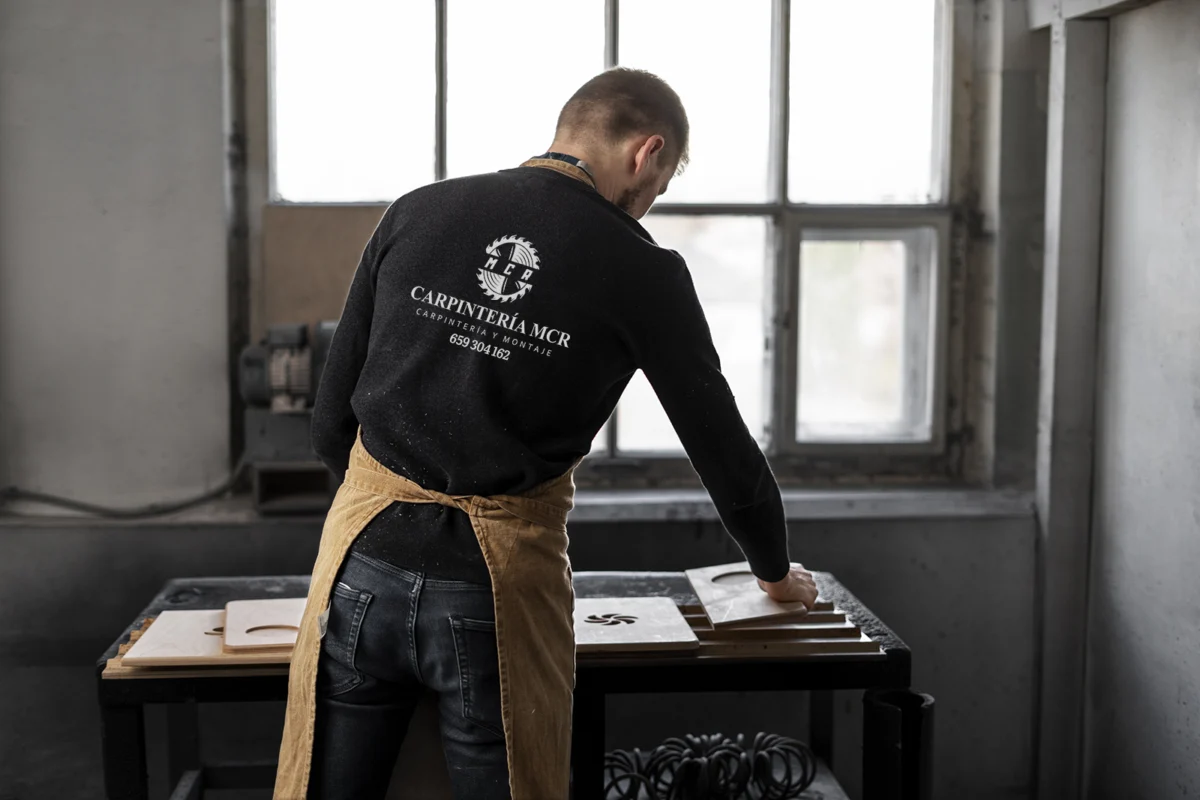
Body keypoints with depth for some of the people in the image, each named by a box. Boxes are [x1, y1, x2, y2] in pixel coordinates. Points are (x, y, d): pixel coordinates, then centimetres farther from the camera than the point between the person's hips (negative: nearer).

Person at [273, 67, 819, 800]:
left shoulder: (415, 213, 6)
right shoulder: (641, 271, -1)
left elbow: (332, 419, 9)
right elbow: (723, 448, 7)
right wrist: (778, 573, 26)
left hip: (365, 561, 3)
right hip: (503, 580, -2)